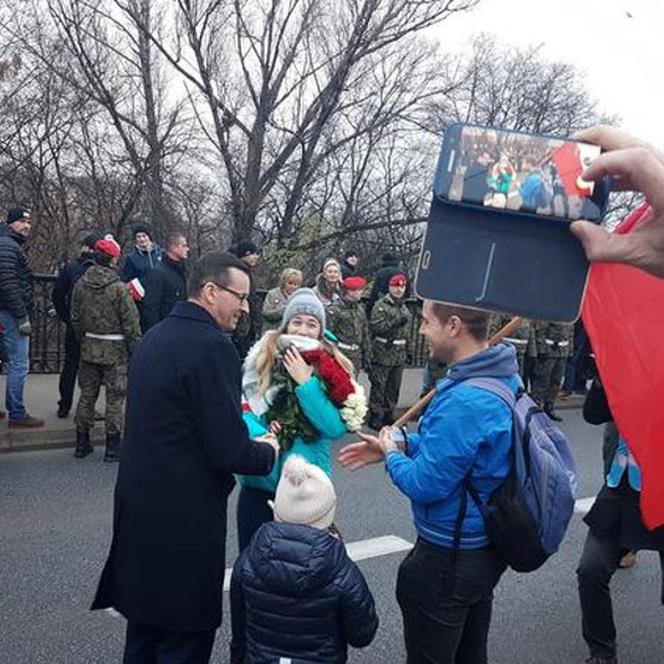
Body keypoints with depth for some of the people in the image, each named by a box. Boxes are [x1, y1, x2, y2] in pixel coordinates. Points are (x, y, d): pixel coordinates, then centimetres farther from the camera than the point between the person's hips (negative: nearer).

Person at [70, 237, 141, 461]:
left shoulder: (80, 285, 1)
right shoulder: (119, 288, -16)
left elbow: (75, 318, 10)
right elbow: (131, 324, -14)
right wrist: (136, 350, -5)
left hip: (89, 348, 5)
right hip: (115, 351, -5)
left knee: (87, 395, 15)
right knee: (114, 399, 3)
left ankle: (82, 444, 23)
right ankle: (113, 447, 7)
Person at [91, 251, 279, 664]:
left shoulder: (156, 336, 8)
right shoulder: (213, 346, -20)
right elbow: (230, 451, -22)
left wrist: (247, 440, 14)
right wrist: (268, 451, -1)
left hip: (140, 508, 9)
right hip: (185, 518, -9)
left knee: (145, 631, 23)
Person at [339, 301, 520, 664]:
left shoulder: (464, 401, -32)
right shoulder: (503, 377, -1)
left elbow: (424, 485, -26)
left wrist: (391, 454, -7)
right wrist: (402, 444, 4)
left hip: (451, 558, -9)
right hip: (486, 548, 9)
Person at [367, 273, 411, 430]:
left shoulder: (404, 308, 16)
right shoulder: (381, 305, -8)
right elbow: (375, 326, -19)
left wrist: (406, 347, 22)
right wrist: (394, 323, -23)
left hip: (400, 354, 7)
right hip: (384, 353, -7)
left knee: (394, 386, 13)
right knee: (379, 385, -3)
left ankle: (389, 414, 24)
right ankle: (375, 416, 4)